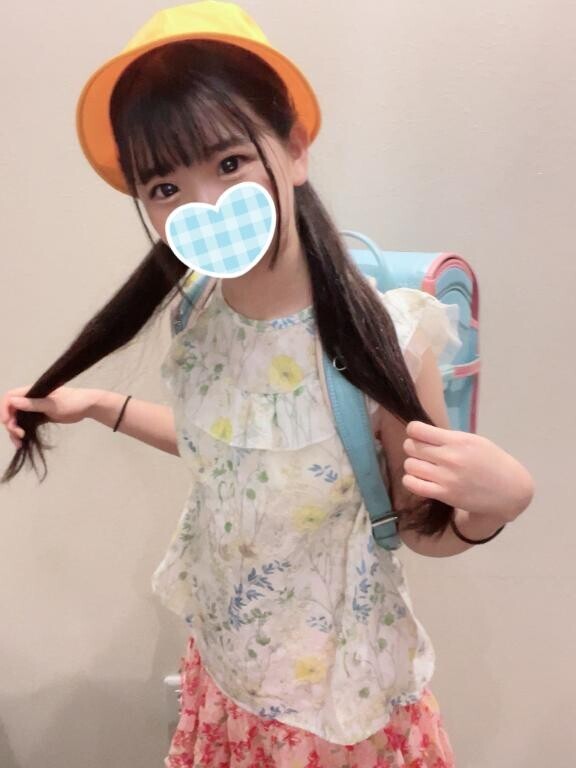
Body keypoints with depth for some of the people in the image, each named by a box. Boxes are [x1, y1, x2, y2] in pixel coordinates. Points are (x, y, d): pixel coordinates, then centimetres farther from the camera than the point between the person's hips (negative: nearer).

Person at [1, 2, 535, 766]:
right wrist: (99, 406, 6)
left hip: (343, 689, -4)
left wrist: (498, 503, -35)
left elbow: (422, 529, -15)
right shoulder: (195, 319, -13)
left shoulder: (386, 338, -29)